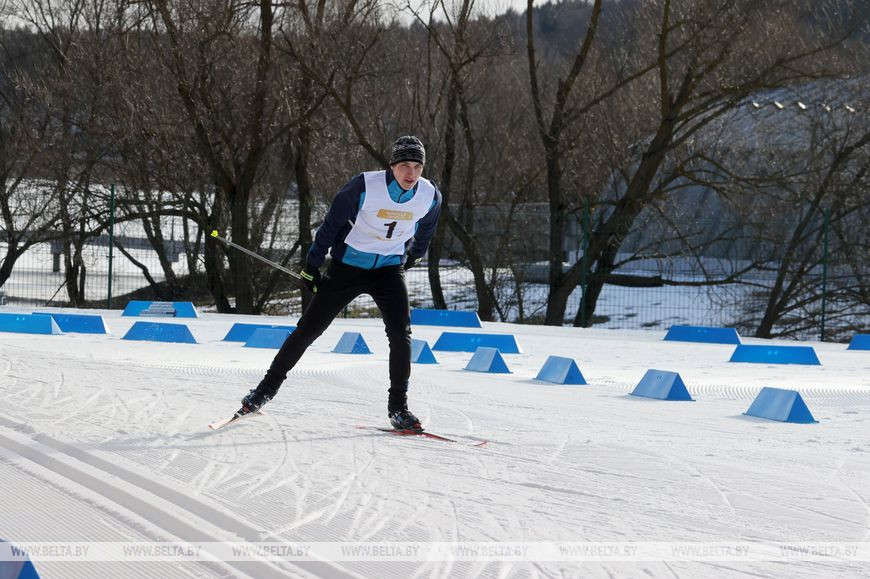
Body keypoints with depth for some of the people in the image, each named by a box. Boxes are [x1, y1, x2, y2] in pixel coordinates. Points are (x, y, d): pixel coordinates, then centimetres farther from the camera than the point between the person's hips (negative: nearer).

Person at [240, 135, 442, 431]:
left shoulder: (430, 196, -12)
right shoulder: (365, 186, -22)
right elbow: (332, 223, -10)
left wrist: (413, 255, 28)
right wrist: (312, 265, -6)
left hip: (389, 268, 2)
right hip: (347, 265, -2)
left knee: (401, 332, -15)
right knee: (308, 328, 1)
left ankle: (398, 407, -5)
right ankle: (268, 387, 15)